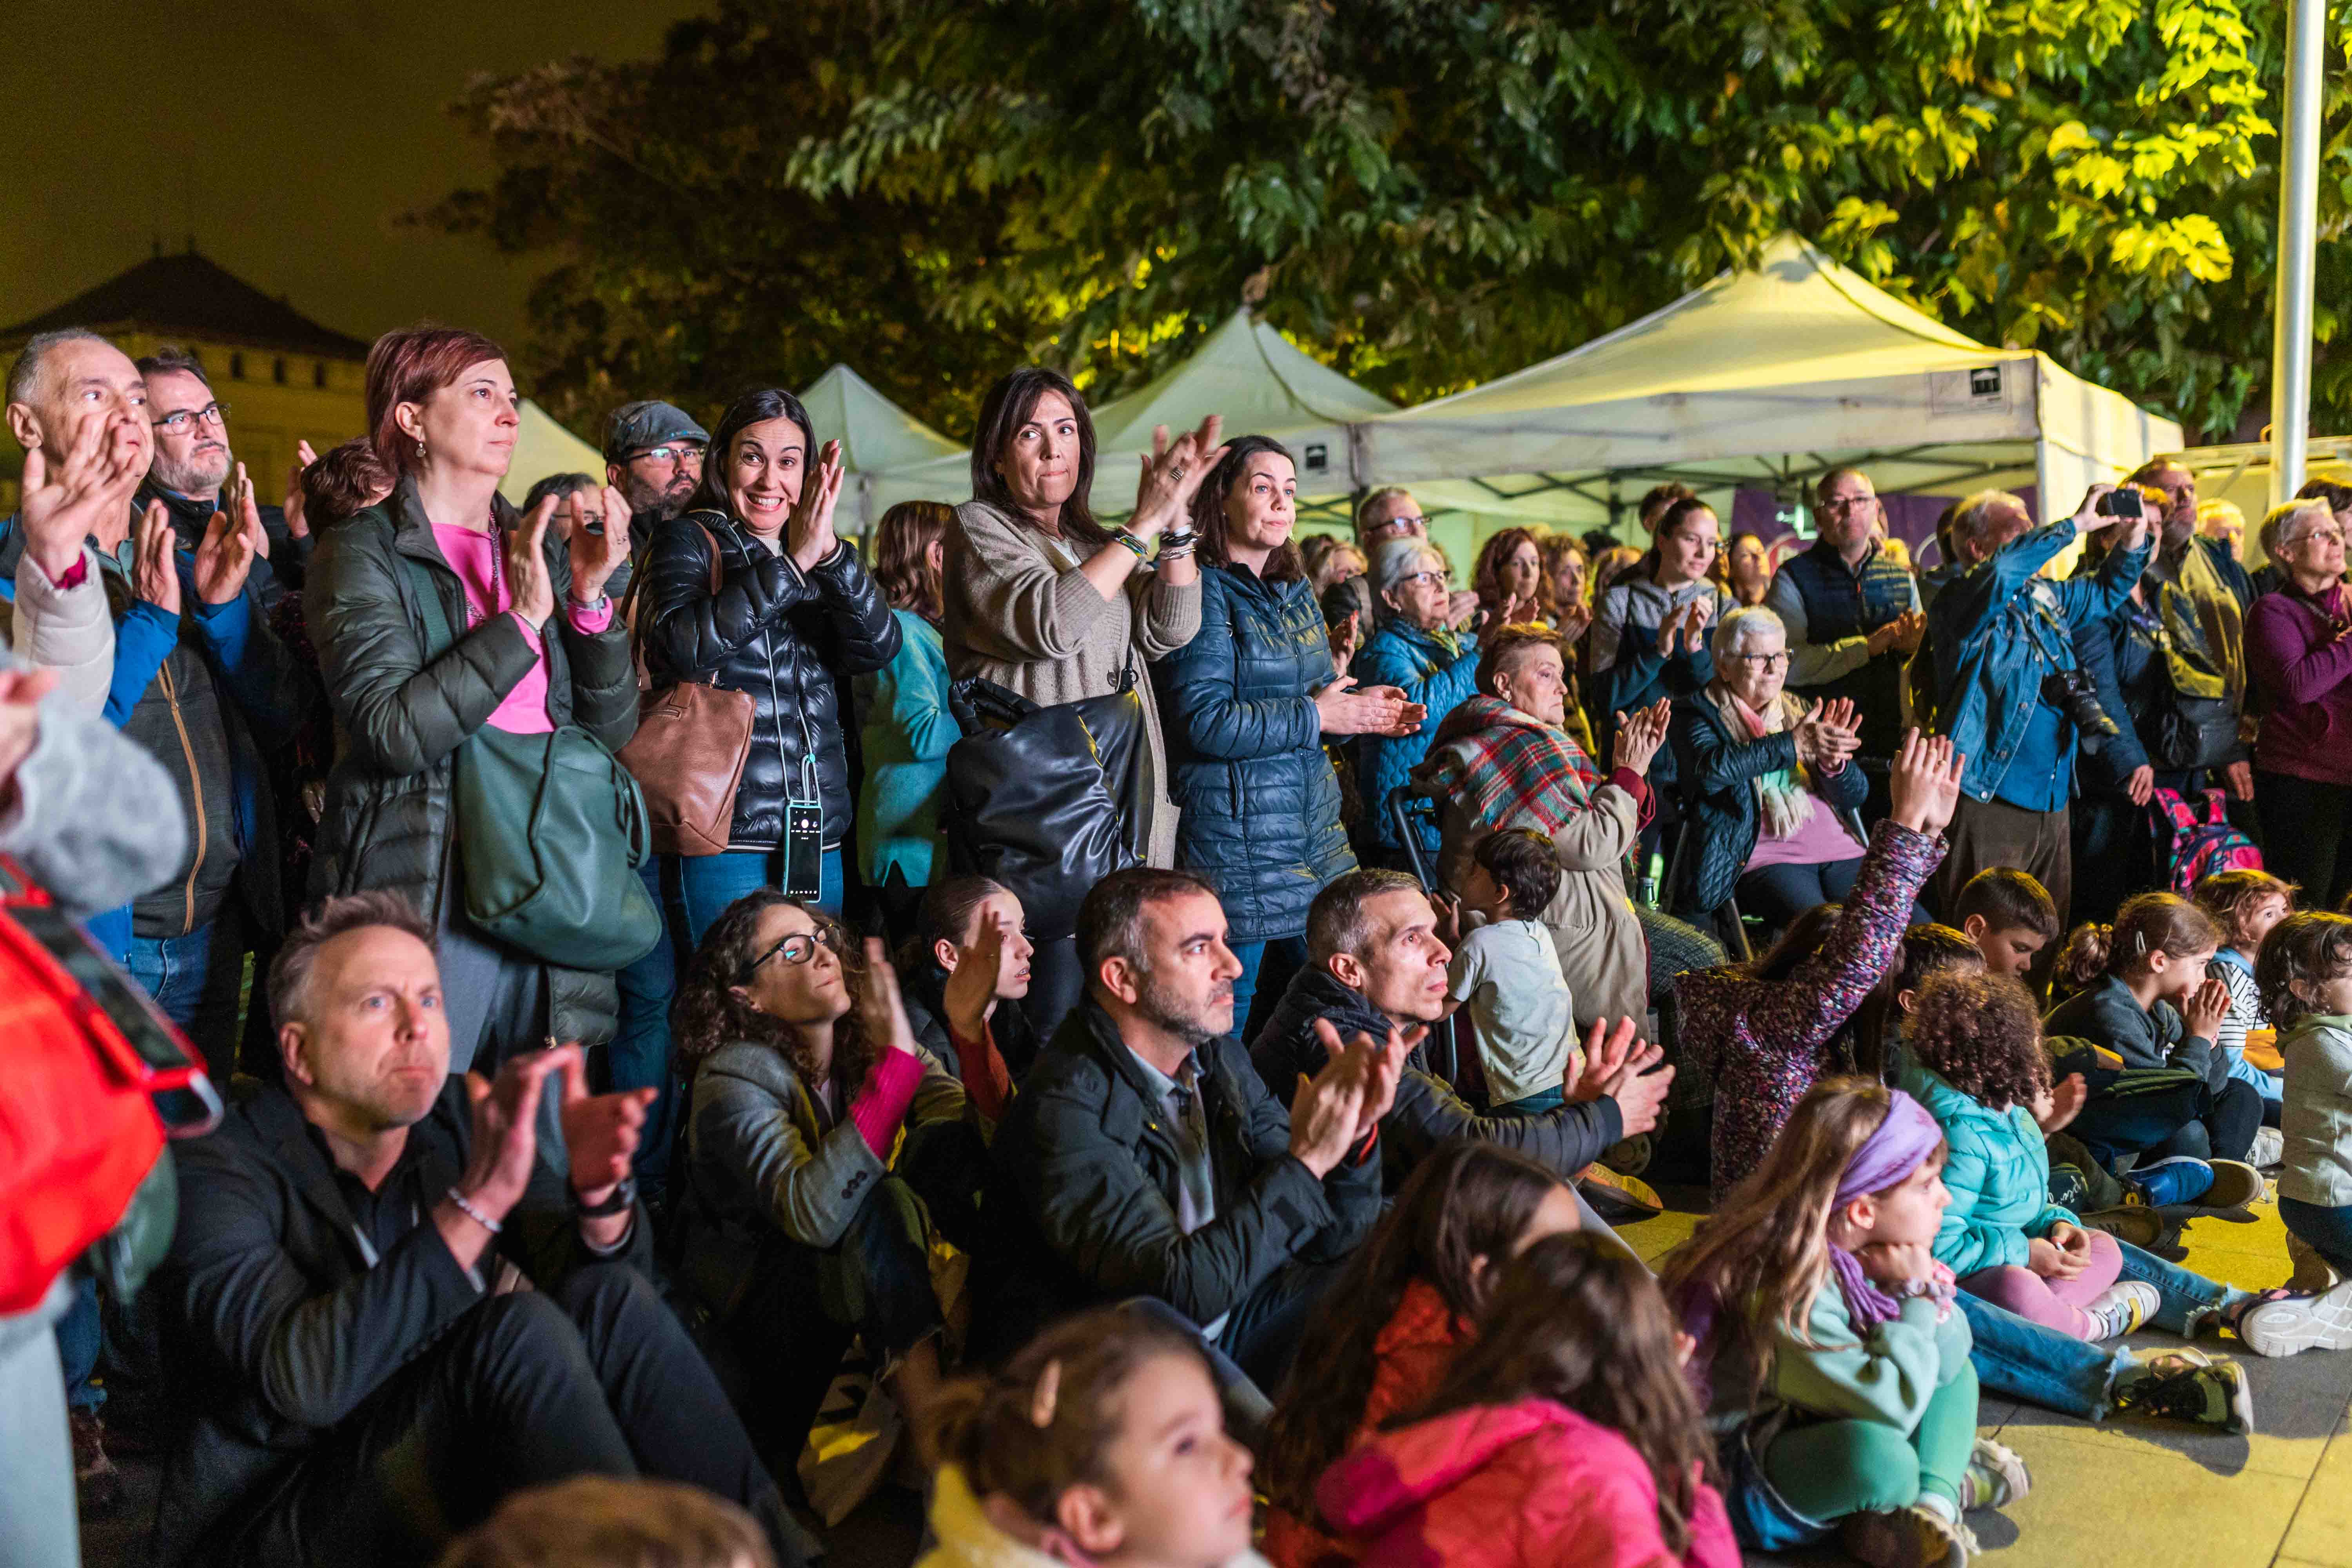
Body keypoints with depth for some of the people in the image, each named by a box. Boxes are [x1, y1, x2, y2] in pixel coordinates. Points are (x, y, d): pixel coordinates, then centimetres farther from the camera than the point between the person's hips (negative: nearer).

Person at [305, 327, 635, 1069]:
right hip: (425, 896, -5)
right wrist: (522, 620, -14)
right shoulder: (364, 551, 0)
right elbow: (392, 730, -15)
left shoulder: (540, 550, 16)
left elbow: (613, 729, 11)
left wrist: (591, 596, -2)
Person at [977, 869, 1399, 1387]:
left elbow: (1331, 1239, 3)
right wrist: (1305, 1160, -26)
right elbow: (1182, 1291, -28)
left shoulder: (1219, 1059, 2)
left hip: (1223, 1323, 8)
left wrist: (1354, 1140, -17)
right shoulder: (1064, 1109, -22)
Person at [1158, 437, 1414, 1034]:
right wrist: (1314, 716, -17)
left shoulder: (1294, 591, 15)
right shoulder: (1204, 592, -11)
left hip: (1313, 827, 8)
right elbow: (1203, 720, -21)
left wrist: (1359, 708, 4)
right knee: (1229, 1013, -1)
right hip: (1234, 834, -8)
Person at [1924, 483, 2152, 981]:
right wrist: (2075, 526, -22)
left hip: (2053, 804, 8)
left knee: (2048, 940, 12)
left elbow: (2105, 592, 32)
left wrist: (2132, 541, 13)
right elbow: (2002, 572, -29)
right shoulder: (1959, 601, -7)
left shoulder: (2045, 597, 16)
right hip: (1990, 804, -8)